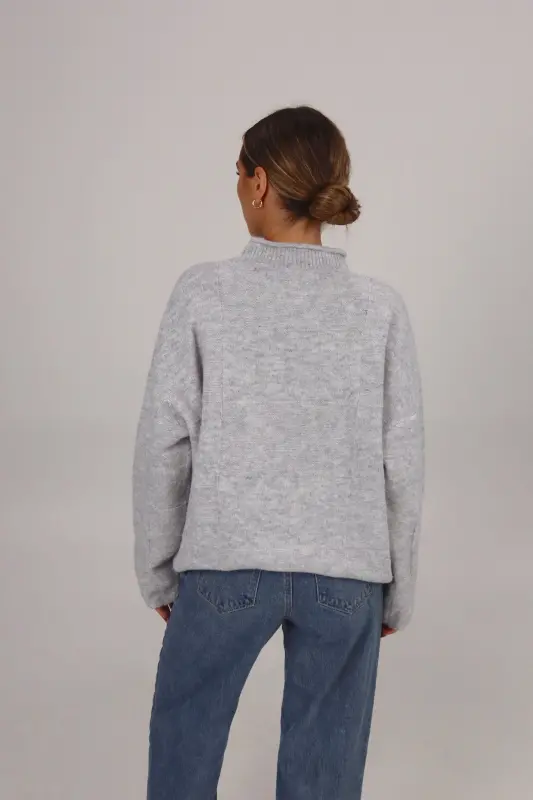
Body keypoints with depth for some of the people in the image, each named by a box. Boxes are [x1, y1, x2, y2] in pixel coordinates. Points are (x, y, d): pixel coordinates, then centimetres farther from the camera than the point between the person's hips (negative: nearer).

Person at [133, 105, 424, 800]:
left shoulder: (204, 293, -7)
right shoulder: (380, 309, -3)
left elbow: (165, 443, -4)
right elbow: (402, 466, -1)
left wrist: (157, 571, 8)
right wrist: (397, 591, 11)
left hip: (223, 565, -1)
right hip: (346, 574, 1)